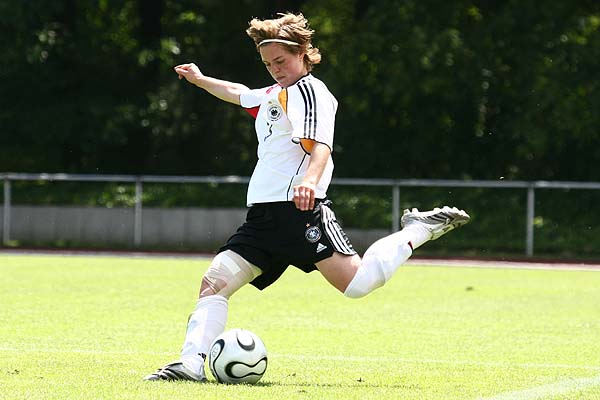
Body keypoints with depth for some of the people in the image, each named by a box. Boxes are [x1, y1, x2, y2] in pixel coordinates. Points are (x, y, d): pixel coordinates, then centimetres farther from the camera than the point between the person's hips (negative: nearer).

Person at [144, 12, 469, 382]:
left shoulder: (310, 91, -3)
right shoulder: (274, 96, 26)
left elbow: (320, 145, -21)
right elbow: (237, 93, 50)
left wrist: (310, 180, -41)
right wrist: (199, 79, 65)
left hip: (299, 209, -9)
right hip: (263, 216, 9)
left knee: (358, 283, -21)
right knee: (214, 283, -5)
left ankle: (418, 230, -1)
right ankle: (192, 363, -12)